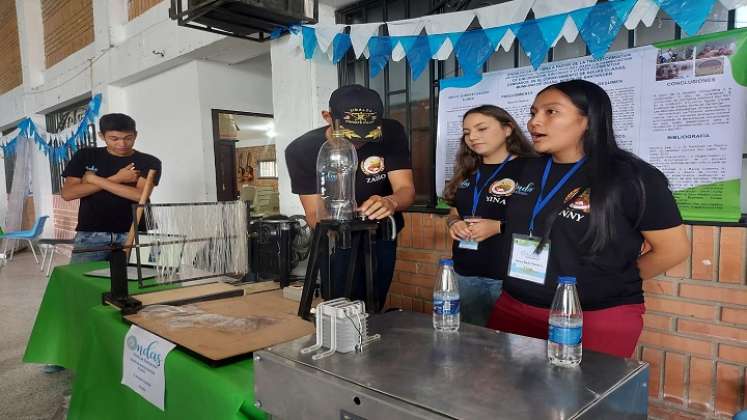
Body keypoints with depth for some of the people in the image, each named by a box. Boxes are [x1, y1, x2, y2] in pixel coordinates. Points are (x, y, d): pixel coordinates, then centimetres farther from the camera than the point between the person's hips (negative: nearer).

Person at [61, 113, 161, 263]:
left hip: (131, 234, -1)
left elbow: (141, 195, -13)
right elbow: (67, 194, -1)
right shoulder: (85, 156, 9)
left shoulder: (148, 162, 2)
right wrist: (116, 179, -7)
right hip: (91, 234, 2)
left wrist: (95, 179, -6)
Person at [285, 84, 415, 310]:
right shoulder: (302, 150, -21)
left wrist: (391, 202, -46)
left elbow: (406, 189, -22)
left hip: (380, 236, 1)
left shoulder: (391, 133, -20)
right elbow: (314, 214, -19)